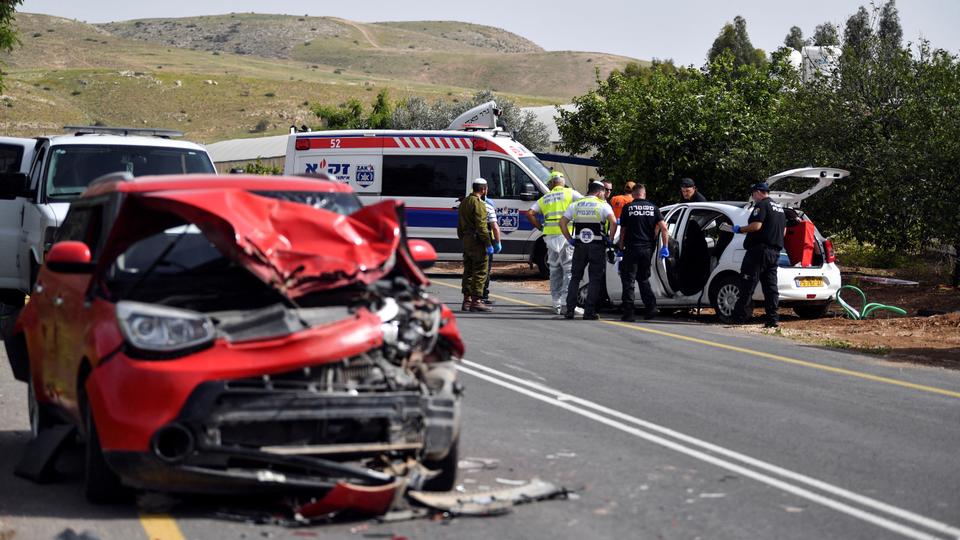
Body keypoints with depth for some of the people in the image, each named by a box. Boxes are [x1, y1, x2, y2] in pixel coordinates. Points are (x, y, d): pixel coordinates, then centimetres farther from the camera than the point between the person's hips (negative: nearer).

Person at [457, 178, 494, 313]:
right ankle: (476, 301, -8)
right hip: (477, 241, -9)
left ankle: (466, 301, 15)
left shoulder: (464, 201, 16)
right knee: (480, 272, -6)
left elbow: (460, 225, 21)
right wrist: (488, 244, -19)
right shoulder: (478, 203, -14)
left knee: (468, 271, 13)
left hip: (466, 240, 9)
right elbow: (481, 226, -20)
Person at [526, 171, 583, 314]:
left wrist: (540, 227, 13)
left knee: (555, 271, 12)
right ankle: (565, 303, -10)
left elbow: (530, 213, 7)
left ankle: (556, 304, 13)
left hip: (551, 236, 4)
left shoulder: (544, 198, 16)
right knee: (569, 270, -2)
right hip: (566, 235, -4)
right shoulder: (570, 193, 5)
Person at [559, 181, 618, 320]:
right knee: (595, 279, 4)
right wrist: (610, 239, -5)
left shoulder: (576, 205, 10)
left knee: (575, 277, 12)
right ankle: (589, 311, -1)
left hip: (580, 246, 3)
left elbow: (562, 222, 3)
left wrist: (570, 239, 6)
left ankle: (569, 310, 5)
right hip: (597, 246, -3)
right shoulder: (603, 205, -1)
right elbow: (613, 222, -17)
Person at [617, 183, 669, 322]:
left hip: (632, 248, -3)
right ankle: (651, 307, 6)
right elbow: (663, 228, -2)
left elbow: (623, 231, 0)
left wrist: (621, 247, 10)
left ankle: (628, 313, -2)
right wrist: (665, 247, 2)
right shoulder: (653, 208, 5)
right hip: (647, 248, 3)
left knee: (628, 280, 2)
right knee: (644, 279, 19)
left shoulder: (627, 208, -2)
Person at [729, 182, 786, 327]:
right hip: (775, 252, 9)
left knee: (747, 284, -6)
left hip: (759, 249, -9)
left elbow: (756, 226, -20)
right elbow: (783, 231, 25)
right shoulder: (779, 208, 20)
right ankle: (773, 318, 1)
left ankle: (739, 316, -7)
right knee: (770, 286, 7)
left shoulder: (762, 205, -9)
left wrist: (739, 230, -8)